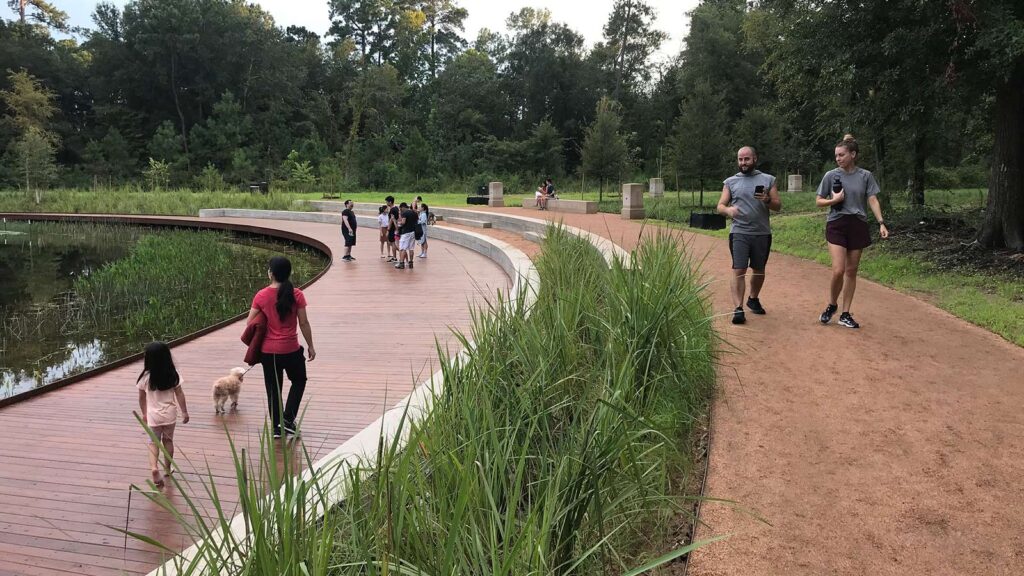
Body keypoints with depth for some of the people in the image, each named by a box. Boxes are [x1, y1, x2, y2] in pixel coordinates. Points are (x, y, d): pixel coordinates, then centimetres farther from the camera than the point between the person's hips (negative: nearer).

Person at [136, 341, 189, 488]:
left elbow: (142, 398, -1)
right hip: (170, 414, 1)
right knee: (168, 440, 18)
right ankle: (167, 468, 30)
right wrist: (184, 412, 4)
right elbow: (179, 394, -6)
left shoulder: (145, 377, -13)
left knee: (153, 443, 8)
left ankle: (154, 467, -15)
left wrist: (144, 413, 15)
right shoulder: (173, 374, -11)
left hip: (153, 415, -1)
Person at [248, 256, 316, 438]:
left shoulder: (261, 296, -8)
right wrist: (310, 346, 4)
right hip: (290, 349, -1)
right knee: (299, 381, 22)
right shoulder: (296, 295, -11)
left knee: (273, 388, 16)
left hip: (268, 351, 1)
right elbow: (304, 323, -8)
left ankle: (277, 426, 22)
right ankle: (287, 419, 11)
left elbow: (250, 323, -2)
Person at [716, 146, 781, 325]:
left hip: (762, 234, 2)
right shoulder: (731, 182, 8)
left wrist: (767, 200, -15)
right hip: (739, 233, -2)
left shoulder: (768, 179, 8)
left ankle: (753, 299, 36)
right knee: (739, 270, -12)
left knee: (759, 270, 14)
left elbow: (778, 206, 7)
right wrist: (728, 210, -19)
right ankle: (738, 308, -12)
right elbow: (720, 206, 4)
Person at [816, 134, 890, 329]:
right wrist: (833, 200, -14)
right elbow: (819, 201, 6)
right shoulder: (831, 175, 1)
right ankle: (831, 305, 12)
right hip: (837, 225, -1)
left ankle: (845, 314, 14)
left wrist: (881, 223, -12)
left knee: (851, 271, 6)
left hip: (858, 225, 2)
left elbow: (873, 200, 0)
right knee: (838, 270, -13)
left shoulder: (865, 176, 3)